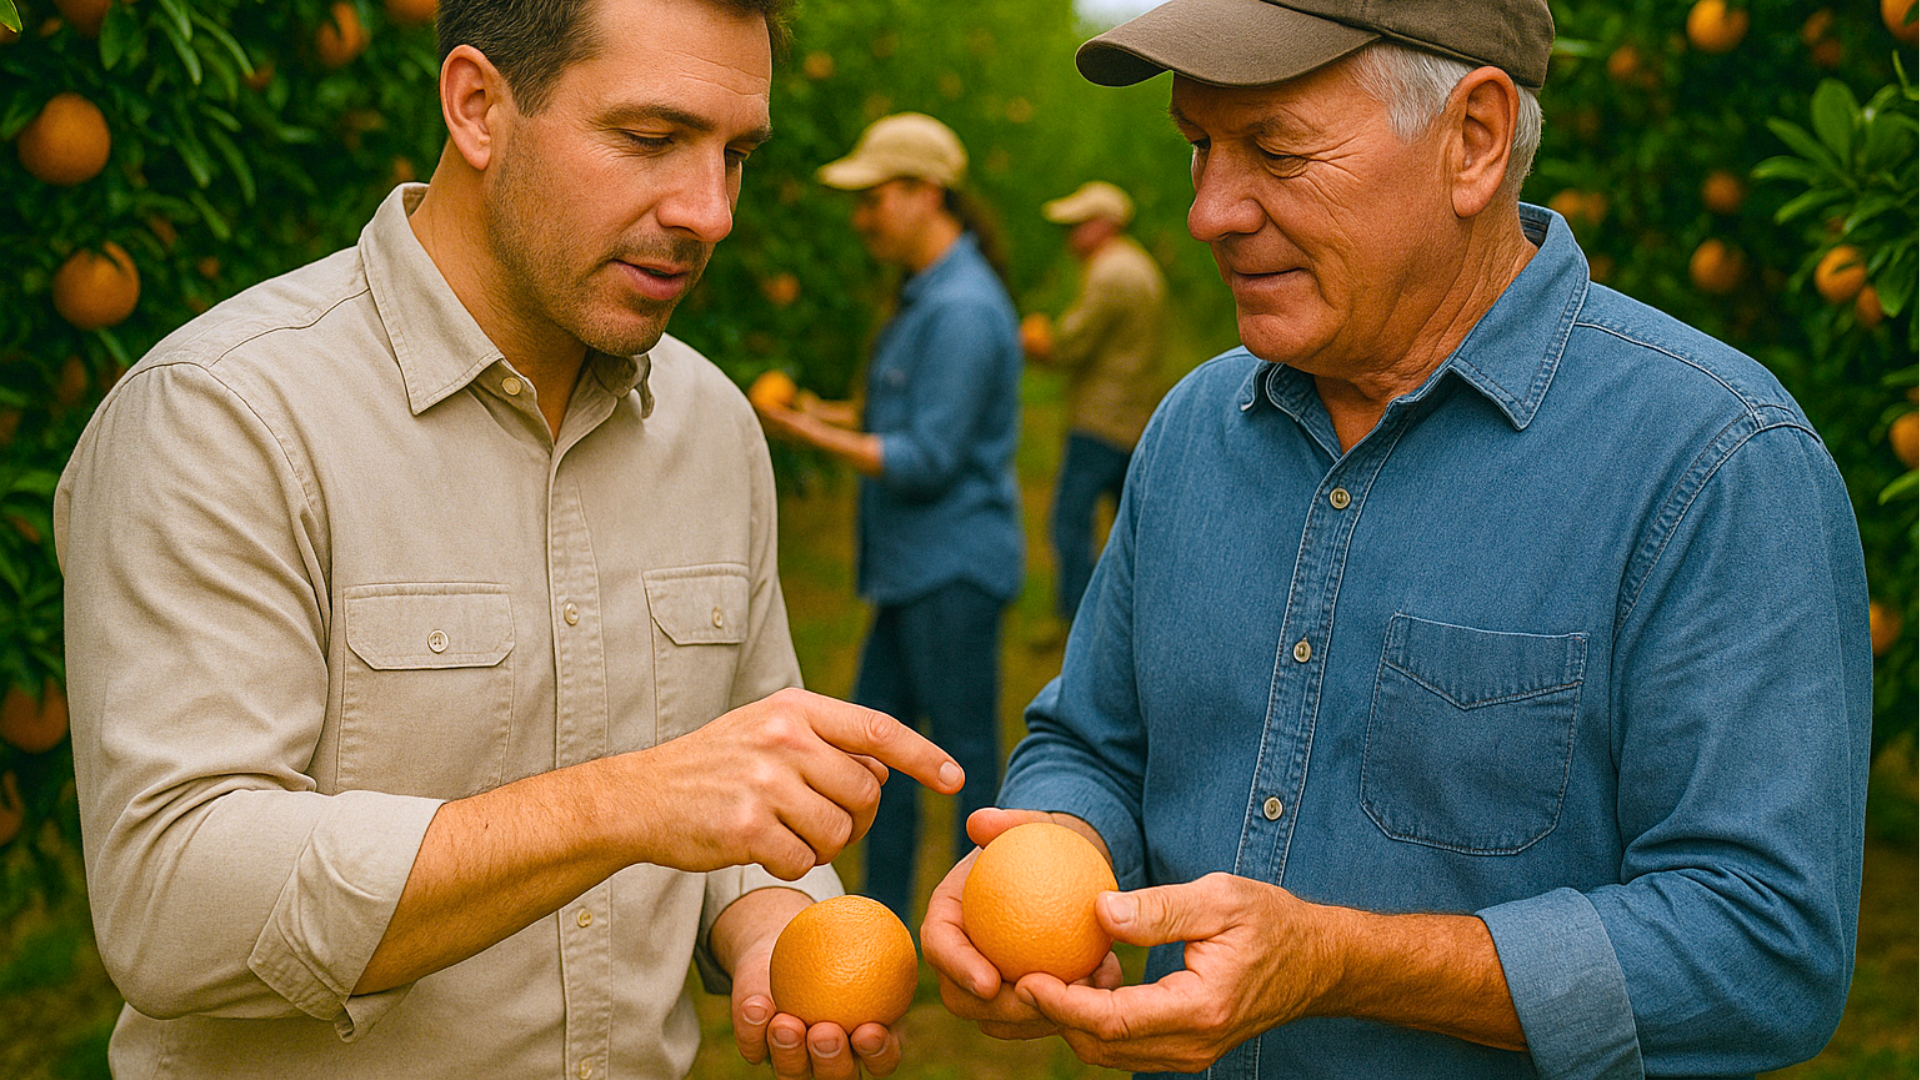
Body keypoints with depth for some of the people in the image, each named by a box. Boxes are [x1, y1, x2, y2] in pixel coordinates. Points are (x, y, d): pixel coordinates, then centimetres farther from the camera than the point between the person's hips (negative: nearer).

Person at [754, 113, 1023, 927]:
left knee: (967, 751, 1)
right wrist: (832, 415, 9)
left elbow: (928, 460, -20)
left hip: (955, 568, -10)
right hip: (914, 564, 10)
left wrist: (814, 436, -14)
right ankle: (883, 921, 26)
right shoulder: (928, 295, 12)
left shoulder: (963, 309, -19)